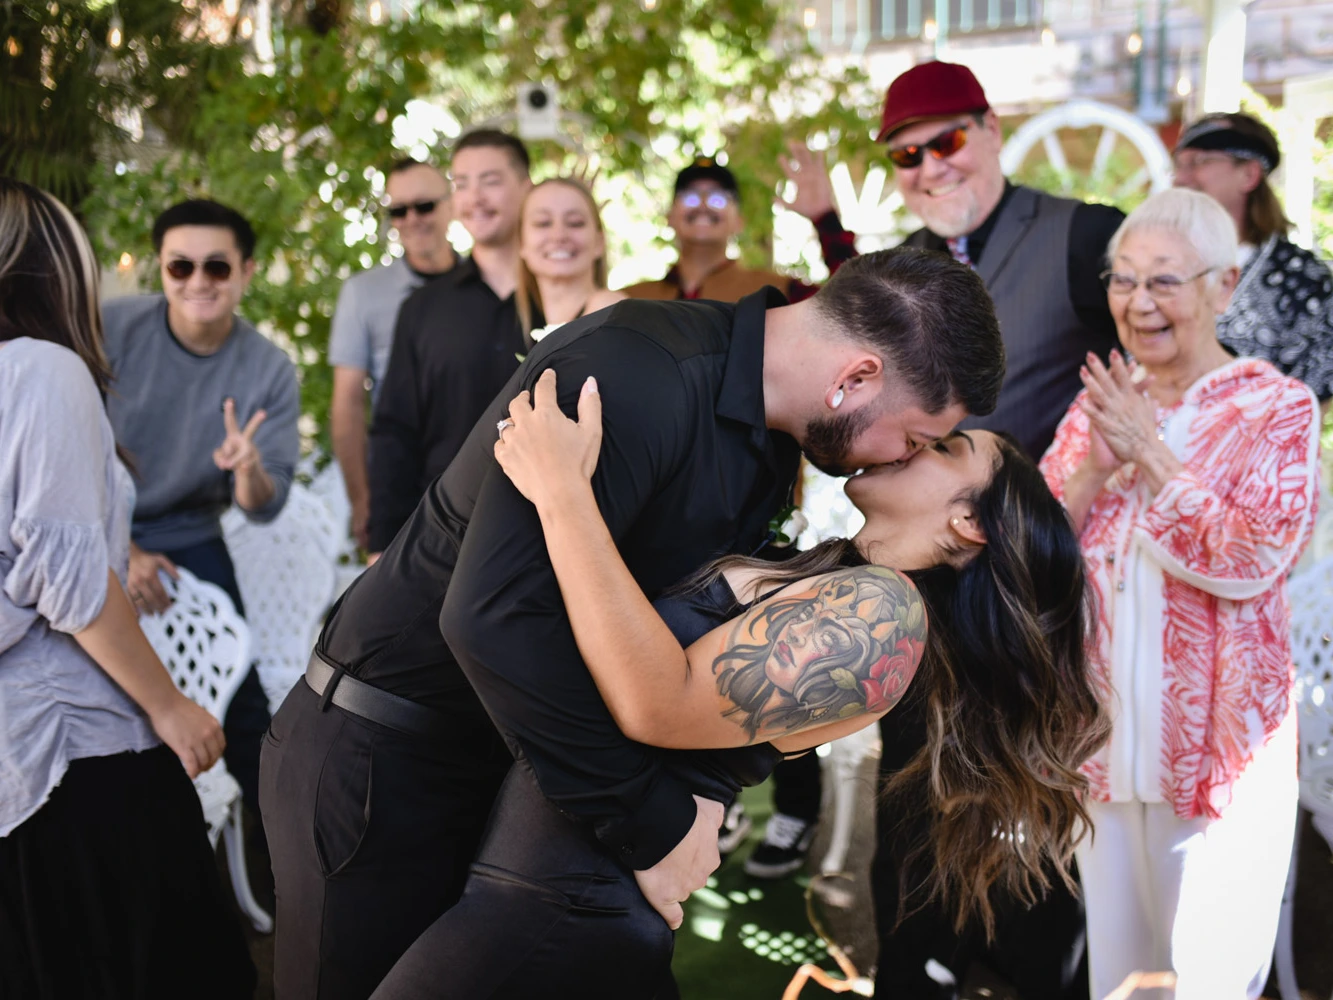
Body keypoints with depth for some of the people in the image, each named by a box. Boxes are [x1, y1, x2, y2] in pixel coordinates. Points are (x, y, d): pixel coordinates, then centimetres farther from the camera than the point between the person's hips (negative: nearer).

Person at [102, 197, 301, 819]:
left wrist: (250, 470, -35)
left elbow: (265, 507, -12)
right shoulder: (109, 330, -17)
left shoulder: (269, 370, -12)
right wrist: (117, 550, -15)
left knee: (240, 698, 1)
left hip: (189, 543, 1)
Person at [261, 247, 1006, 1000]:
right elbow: (492, 615, -37)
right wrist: (651, 817, -30)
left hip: (514, 758, 8)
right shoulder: (635, 373, -30)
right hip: (382, 760, -8)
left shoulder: (771, 446, 1)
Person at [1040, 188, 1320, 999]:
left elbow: (1251, 561, -19)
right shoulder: (1100, 406, 7)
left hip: (1218, 740, -4)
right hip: (1103, 732, 4)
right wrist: (1096, 466, -14)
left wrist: (1149, 453, -18)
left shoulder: (1278, 408, -6)